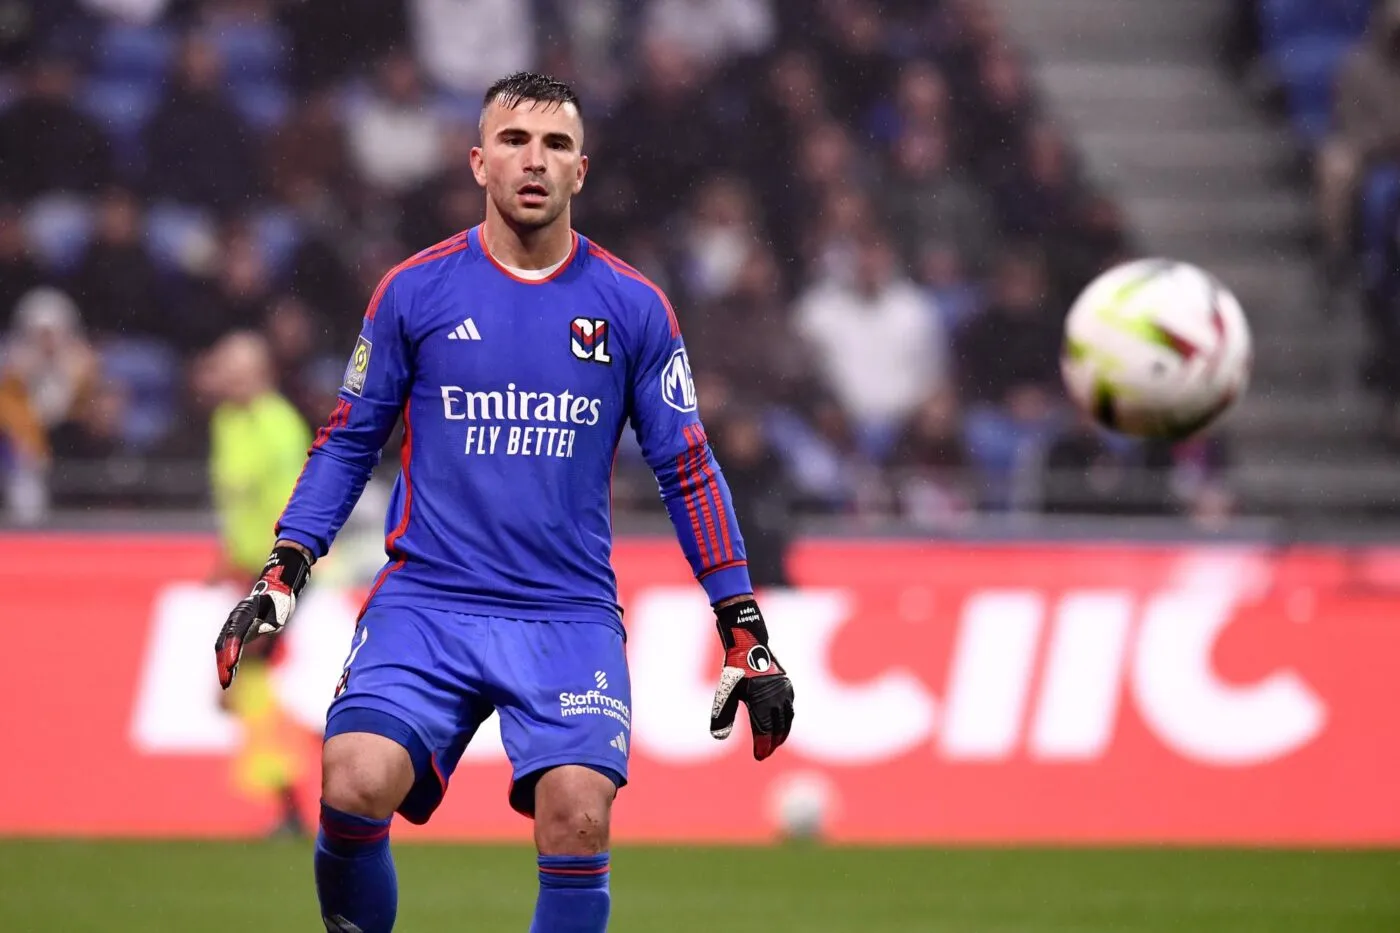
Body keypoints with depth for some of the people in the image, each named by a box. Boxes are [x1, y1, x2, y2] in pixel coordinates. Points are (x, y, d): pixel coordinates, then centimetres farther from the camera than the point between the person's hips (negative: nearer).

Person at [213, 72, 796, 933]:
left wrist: (747, 634, 6)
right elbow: (348, 443, 12)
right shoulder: (415, 292, 4)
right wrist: (282, 578, 1)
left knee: (579, 816, -20)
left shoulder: (632, 307, 5)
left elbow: (688, 471, 9)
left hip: (570, 618, 0)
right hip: (424, 603, 0)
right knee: (355, 787, -22)